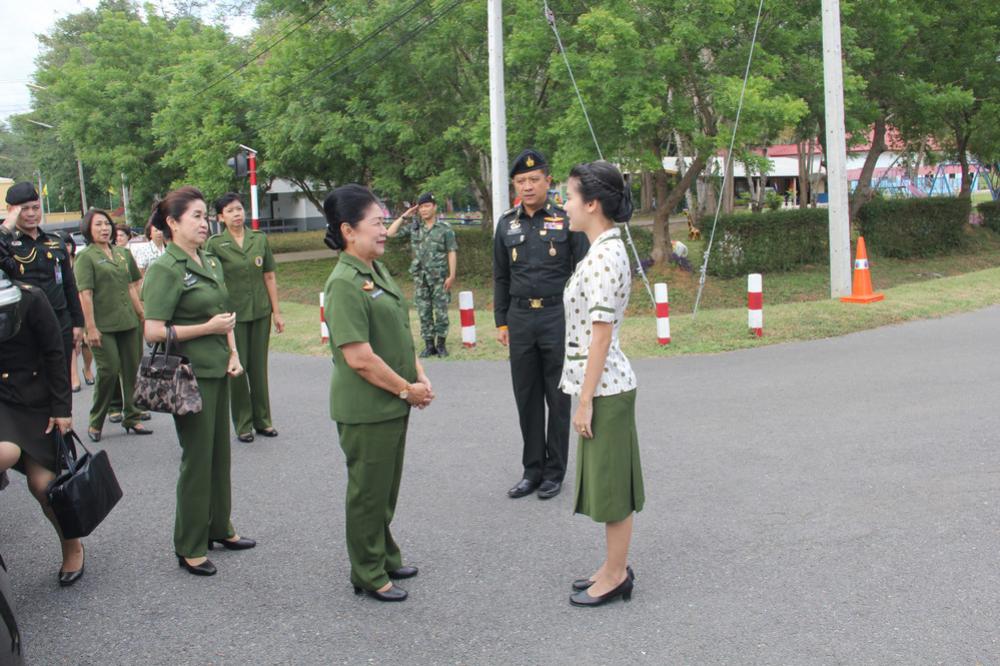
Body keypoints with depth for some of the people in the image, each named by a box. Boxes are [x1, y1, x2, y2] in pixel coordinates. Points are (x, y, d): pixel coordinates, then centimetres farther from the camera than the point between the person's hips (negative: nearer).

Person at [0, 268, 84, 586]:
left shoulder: (28, 297, -10)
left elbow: (55, 355, -6)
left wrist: (62, 408, -7)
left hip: (34, 401, -2)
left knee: (42, 483, 1)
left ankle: (72, 547, 24)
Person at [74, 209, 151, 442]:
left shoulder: (122, 253, 13)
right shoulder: (85, 256, -4)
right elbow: (85, 294, -11)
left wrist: (142, 314, 14)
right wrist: (90, 327, -17)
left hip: (128, 322, 6)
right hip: (103, 325, -5)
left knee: (132, 370, 7)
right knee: (109, 370, -7)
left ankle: (131, 417, 19)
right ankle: (95, 423, 7)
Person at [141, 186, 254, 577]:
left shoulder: (211, 263, 10)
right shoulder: (165, 269, -14)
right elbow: (154, 332, -19)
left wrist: (233, 354, 7)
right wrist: (208, 328, -17)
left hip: (217, 371, 8)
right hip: (189, 375, -8)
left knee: (219, 453, 16)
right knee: (197, 459, 0)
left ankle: (219, 528, 31)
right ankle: (189, 548, 12)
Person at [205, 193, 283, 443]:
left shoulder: (260, 239, 5)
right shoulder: (215, 244, -4)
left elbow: (269, 276, 8)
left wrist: (276, 311, 6)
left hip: (260, 312, 3)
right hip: (233, 314, -3)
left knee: (259, 367, 10)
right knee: (237, 369, 2)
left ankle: (263, 420, 21)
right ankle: (243, 424, 13)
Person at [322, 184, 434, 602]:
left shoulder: (378, 271, 9)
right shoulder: (344, 284, -20)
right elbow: (359, 357, -24)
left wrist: (419, 376, 4)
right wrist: (407, 389, -15)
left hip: (394, 405, 9)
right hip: (365, 408, -9)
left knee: (386, 488, 21)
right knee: (368, 491, 5)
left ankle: (385, 558, 37)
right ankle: (368, 575, 19)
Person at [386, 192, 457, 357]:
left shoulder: (445, 228, -1)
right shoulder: (414, 227, 8)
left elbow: (452, 252, -4)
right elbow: (390, 233, 6)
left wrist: (451, 275, -11)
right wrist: (404, 215, 2)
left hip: (439, 277, -3)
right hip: (420, 277, 3)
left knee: (441, 311, 0)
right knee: (424, 312, 5)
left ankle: (441, 344, 10)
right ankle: (429, 345, 12)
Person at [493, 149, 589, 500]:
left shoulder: (566, 219, -3)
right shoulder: (507, 223, 7)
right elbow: (500, 277, 13)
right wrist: (501, 322, 9)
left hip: (557, 317, -3)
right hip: (520, 318, 3)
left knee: (558, 398, 6)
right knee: (526, 398, 9)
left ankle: (555, 471, 17)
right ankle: (532, 469, 20)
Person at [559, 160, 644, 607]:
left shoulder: (605, 255, -19)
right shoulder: (603, 250, 11)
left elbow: (601, 335, -21)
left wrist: (585, 402, -18)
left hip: (604, 387, -10)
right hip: (600, 383, 10)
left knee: (612, 483, 2)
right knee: (605, 480, 17)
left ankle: (616, 576, 15)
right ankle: (615, 567, 29)